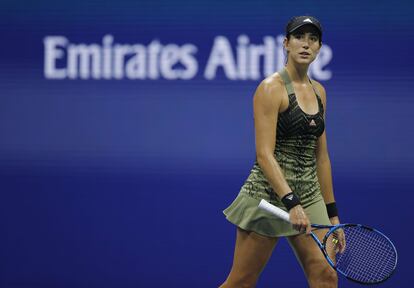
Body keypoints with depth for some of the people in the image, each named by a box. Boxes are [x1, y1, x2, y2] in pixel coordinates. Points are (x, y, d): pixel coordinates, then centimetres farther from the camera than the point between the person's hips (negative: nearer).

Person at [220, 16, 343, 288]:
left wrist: (332, 213, 14)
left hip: (308, 196, 7)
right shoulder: (271, 88, -10)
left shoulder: (319, 91, 12)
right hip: (269, 193, -7)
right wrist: (292, 202, -28)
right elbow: (264, 154, -18)